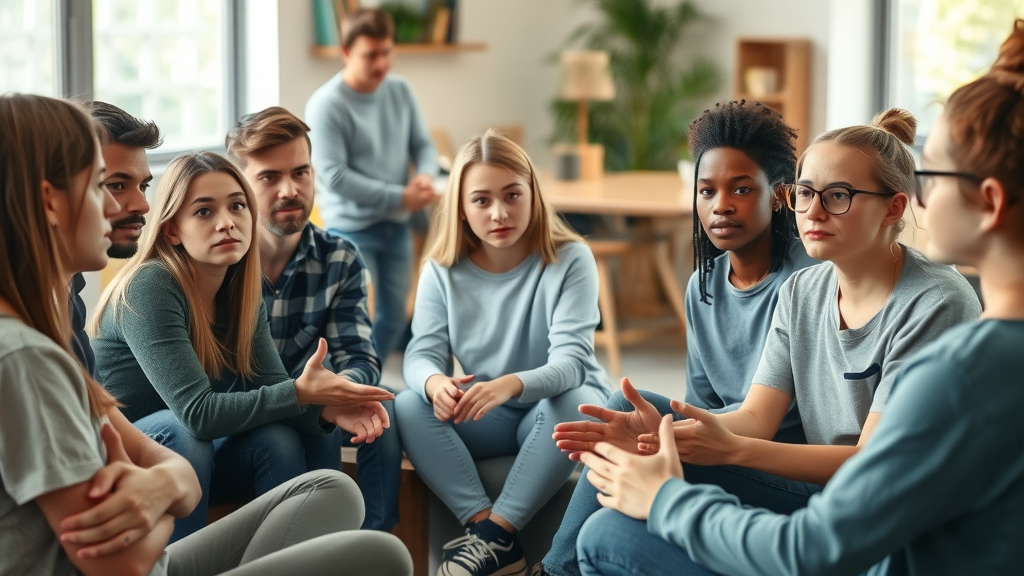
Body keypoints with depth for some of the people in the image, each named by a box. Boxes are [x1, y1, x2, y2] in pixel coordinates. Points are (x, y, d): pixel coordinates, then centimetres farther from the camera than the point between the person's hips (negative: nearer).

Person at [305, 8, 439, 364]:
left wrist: (426, 175, -16)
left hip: (396, 227, 6)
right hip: (351, 230, -6)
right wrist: (399, 197, -21)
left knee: (394, 317, 14)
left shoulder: (400, 91, 2)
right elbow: (334, 176, -21)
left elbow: (422, 143, 9)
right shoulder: (326, 105, -17)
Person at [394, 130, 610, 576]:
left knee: (576, 402, -36)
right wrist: (435, 383, -38)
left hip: (552, 413, -2)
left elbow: (571, 362, -25)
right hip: (484, 422, 3)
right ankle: (491, 535, -30)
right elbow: (421, 354, -12)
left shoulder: (570, 260, -15)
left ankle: (494, 535, -30)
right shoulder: (442, 271, -5)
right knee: (408, 407, -24)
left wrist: (511, 385, -47)